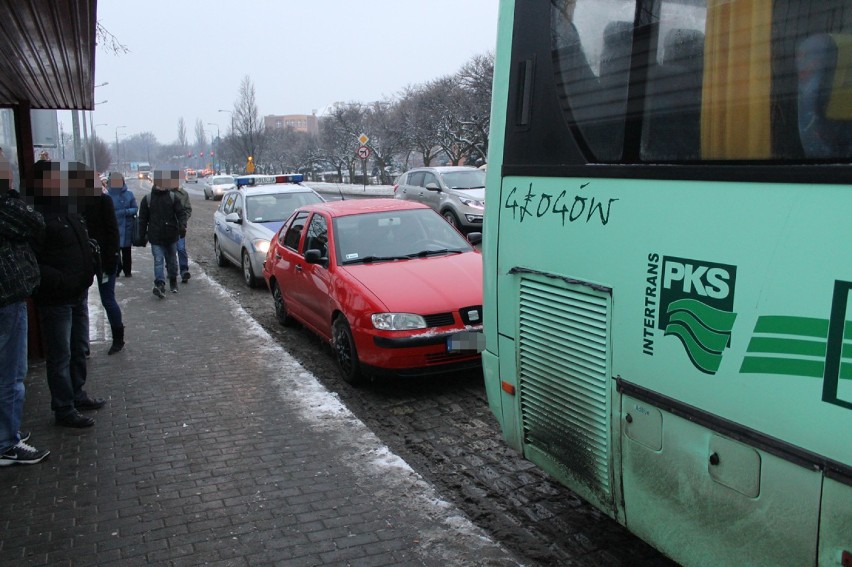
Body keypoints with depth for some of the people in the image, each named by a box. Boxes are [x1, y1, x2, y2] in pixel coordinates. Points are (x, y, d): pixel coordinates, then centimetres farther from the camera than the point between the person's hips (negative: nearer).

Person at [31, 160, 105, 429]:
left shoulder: (68, 209, 10)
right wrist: (59, 280, -25)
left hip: (78, 294, 9)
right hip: (56, 300, -9)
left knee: (79, 349, 20)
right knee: (61, 356, 1)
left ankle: (77, 394, 36)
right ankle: (64, 409, 12)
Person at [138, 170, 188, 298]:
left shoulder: (173, 197, 1)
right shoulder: (147, 199, 2)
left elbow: (181, 213, -3)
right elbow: (142, 219, 6)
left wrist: (182, 225, -21)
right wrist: (142, 235, 4)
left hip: (171, 236, 1)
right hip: (155, 237, -1)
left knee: (172, 261, 14)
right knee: (158, 261, -11)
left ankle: (173, 281, 30)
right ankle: (160, 284, -20)